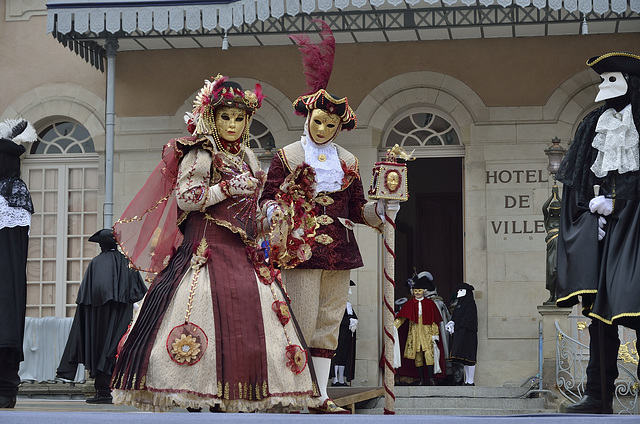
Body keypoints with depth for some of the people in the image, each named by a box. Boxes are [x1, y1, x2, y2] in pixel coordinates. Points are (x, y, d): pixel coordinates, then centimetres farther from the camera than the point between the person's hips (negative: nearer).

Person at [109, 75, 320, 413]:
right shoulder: (201, 153, -4)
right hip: (208, 251, -7)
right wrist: (227, 187, -15)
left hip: (242, 252, 7)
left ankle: (224, 401, 3)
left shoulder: (247, 156, 19)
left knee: (245, 321, 0)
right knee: (210, 321, -13)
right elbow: (185, 197, -13)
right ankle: (196, 402, -9)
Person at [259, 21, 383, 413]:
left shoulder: (348, 162, 16)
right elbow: (269, 198, 3)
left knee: (330, 322, 6)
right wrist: (274, 213, -18)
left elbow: (357, 208, 17)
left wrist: (380, 210, 0)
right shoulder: (288, 156, 5)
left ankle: (322, 398, 11)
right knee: (303, 322, -9)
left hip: (338, 246, 5)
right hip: (301, 246, -5)